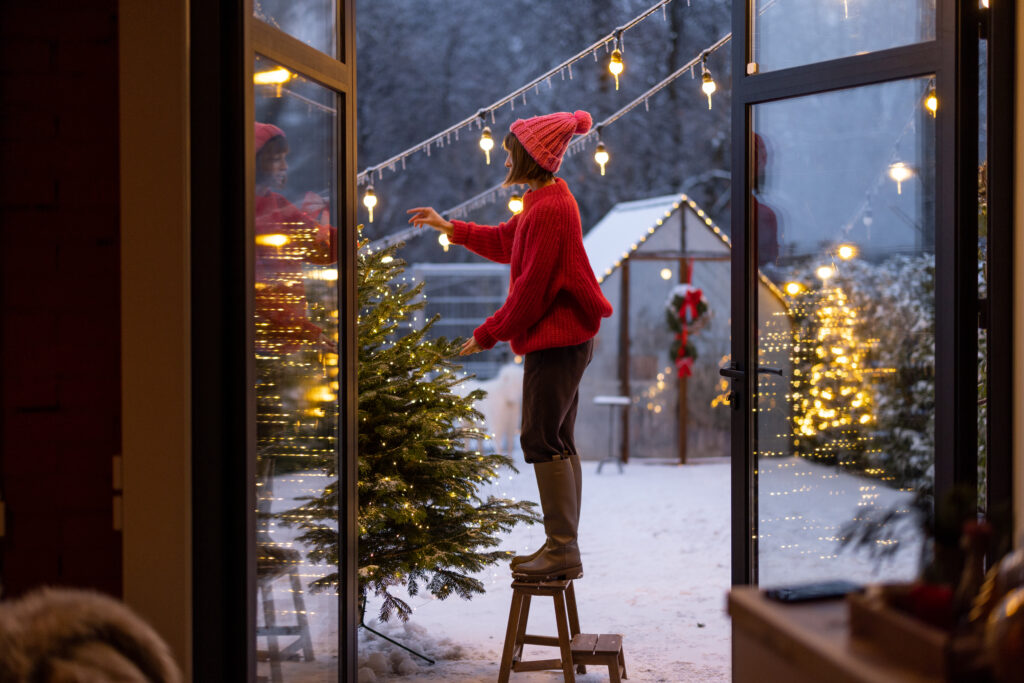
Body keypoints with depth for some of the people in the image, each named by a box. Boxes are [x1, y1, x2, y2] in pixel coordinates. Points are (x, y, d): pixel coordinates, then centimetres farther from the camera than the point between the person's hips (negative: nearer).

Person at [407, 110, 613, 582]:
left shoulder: (550, 209, -19)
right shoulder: (547, 202, 15)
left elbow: (533, 286, -19)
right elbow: (505, 242, 30)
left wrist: (489, 334, -11)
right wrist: (449, 228, 32)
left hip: (556, 340, -11)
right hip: (564, 338, 11)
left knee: (543, 440, -9)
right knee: (556, 442, 13)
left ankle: (563, 552, -7)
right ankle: (563, 549, 19)